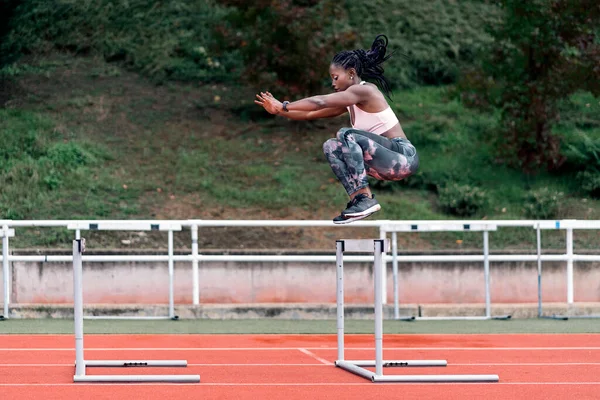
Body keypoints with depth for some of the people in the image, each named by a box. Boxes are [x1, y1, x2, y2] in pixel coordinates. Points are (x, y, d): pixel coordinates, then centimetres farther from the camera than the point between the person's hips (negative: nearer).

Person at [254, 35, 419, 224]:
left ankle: (365, 198, -25)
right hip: (387, 162, 9)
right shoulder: (349, 102, 16)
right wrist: (279, 111, 6)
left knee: (346, 135, -25)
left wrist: (284, 106, -16)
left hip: (403, 156, -9)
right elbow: (312, 114, 15)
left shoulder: (364, 90, -12)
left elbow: (321, 102, -20)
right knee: (331, 147, 2)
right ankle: (357, 198, -7)